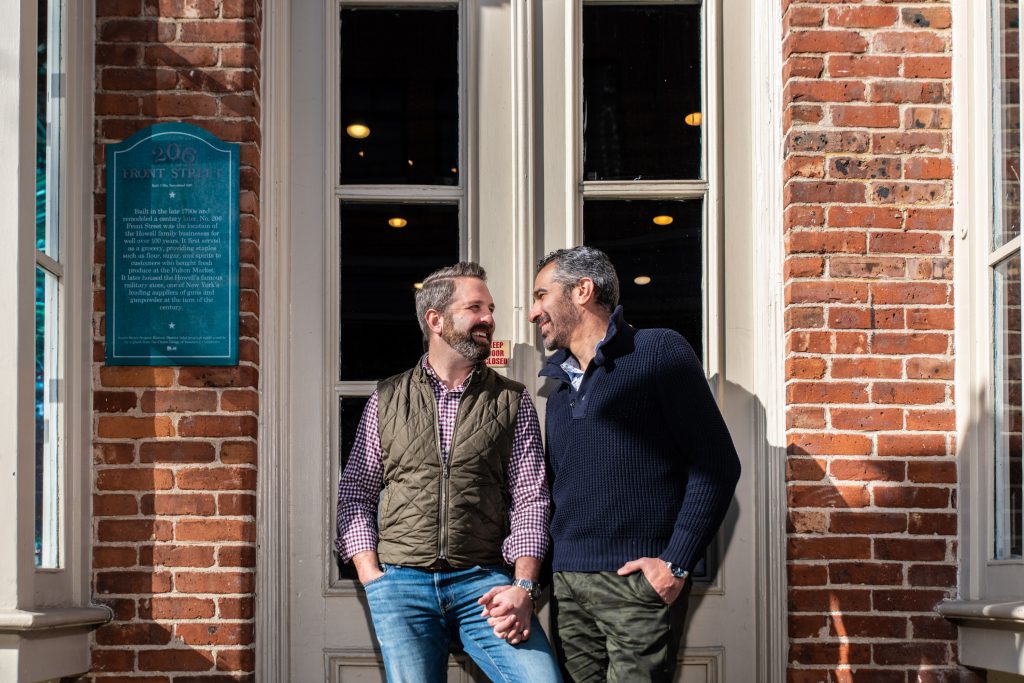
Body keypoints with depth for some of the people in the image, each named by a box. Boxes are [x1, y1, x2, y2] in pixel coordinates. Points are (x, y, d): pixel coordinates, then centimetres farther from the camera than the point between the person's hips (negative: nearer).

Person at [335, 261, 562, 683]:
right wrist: (372, 577, 0)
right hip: (400, 582, 0)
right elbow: (355, 494, 12)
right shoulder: (387, 400, 10)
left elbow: (530, 499, 5)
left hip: (483, 583, 0)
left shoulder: (512, 402, 10)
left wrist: (523, 587, -8)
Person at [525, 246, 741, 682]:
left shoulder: (657, 353, -1)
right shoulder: (560, 388, 21)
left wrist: (677, 564, -13)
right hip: (568, 585, 6)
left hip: (637, 581, -6)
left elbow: (716, 465, -7)